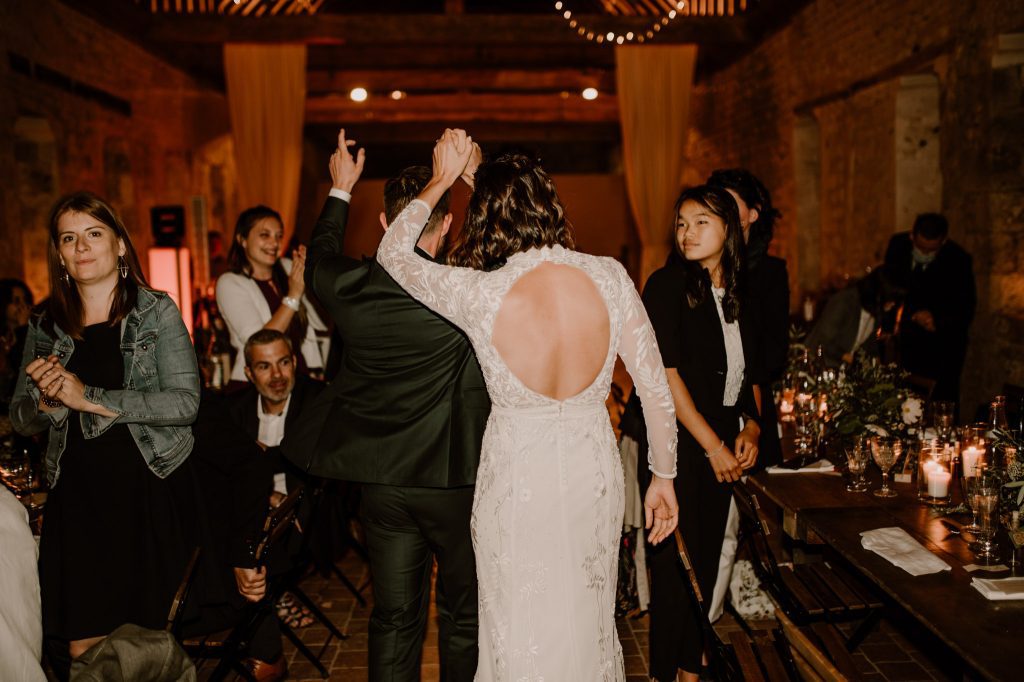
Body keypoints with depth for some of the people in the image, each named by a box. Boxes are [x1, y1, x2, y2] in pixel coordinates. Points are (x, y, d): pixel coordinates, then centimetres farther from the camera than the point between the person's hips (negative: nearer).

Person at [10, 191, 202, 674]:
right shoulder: (46, 324, 7)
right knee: (83, 643, 3)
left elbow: (185, 402, -14)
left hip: (153, 492, -2)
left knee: (149, 632, 5)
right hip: (76, 496, 3)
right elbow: (20, 420, 12)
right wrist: (46, 401, -11)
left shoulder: (157, 311, -3)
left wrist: (89, 397, -18)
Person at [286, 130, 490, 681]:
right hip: (455, 481, -3)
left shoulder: (350, 286, -7)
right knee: (463, 616, 16)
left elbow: (319, 260, 17)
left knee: (393, 618, 16)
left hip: (382, 484, 3)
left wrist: (340, 188, 29)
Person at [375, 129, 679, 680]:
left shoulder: (478, 293, -19)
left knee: (522, 638, 16)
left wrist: (443, 179, 9)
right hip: (593, 473, 3)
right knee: (588, 622, 24)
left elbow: (391, 252, 0)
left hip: (516, 478, -3)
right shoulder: (609, 277, -12)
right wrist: (663, 477, 9)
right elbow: (656, 389, -4)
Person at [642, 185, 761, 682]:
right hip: (679, 441, -6)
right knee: (676, 562, 1)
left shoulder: (736, 290, 10)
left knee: (707, 559, 12)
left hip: (721, 444, 6)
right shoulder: (667, 284, -10)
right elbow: (666, 375, -15)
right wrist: (713, 445, -14)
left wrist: (750, 426, 2)